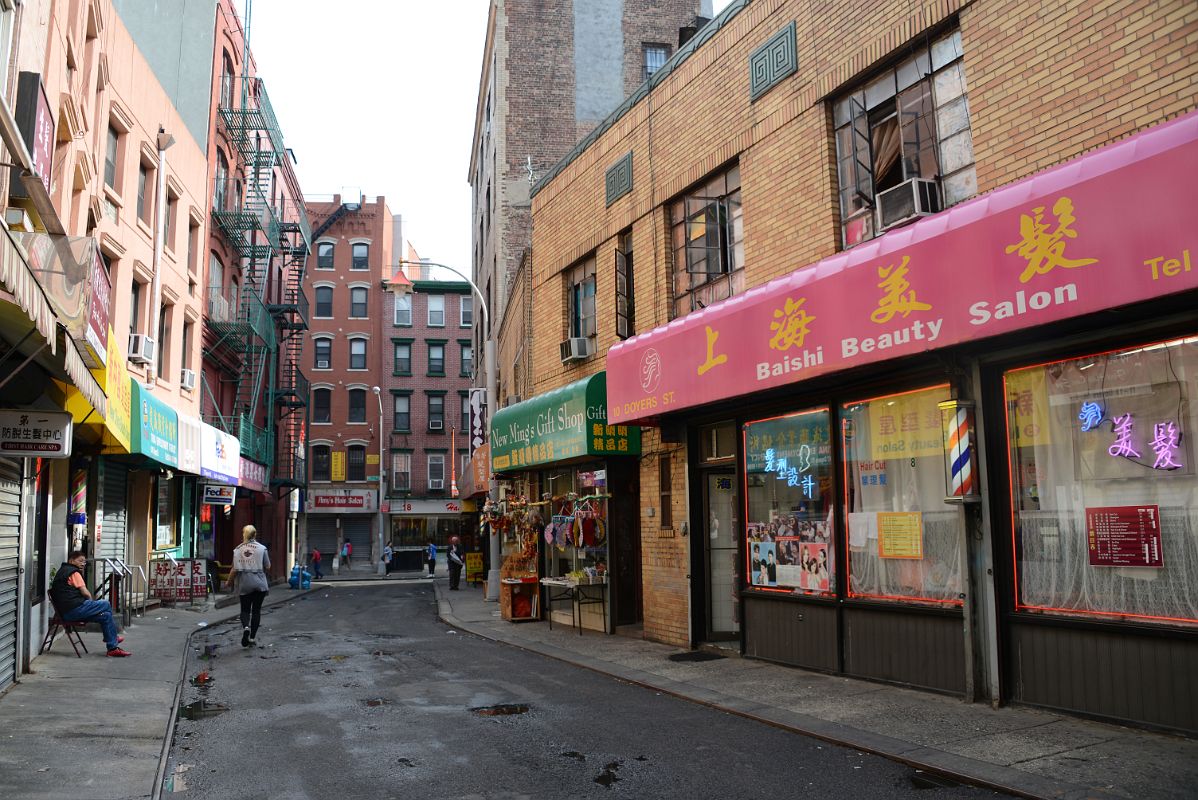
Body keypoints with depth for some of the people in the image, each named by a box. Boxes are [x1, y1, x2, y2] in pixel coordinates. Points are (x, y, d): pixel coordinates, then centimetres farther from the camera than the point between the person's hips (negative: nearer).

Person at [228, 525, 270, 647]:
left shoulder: (238, 550, -3)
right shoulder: (262, 548, -5)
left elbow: (235, 569, -7)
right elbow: (267, 567, -3)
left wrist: (229, 582, 7)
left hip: (244, 584, 0)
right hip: (260, 583, 0)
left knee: (245, 609, 12)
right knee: (256, 610, 9)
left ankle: (246, 627, -16)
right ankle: (252, 637, 10)